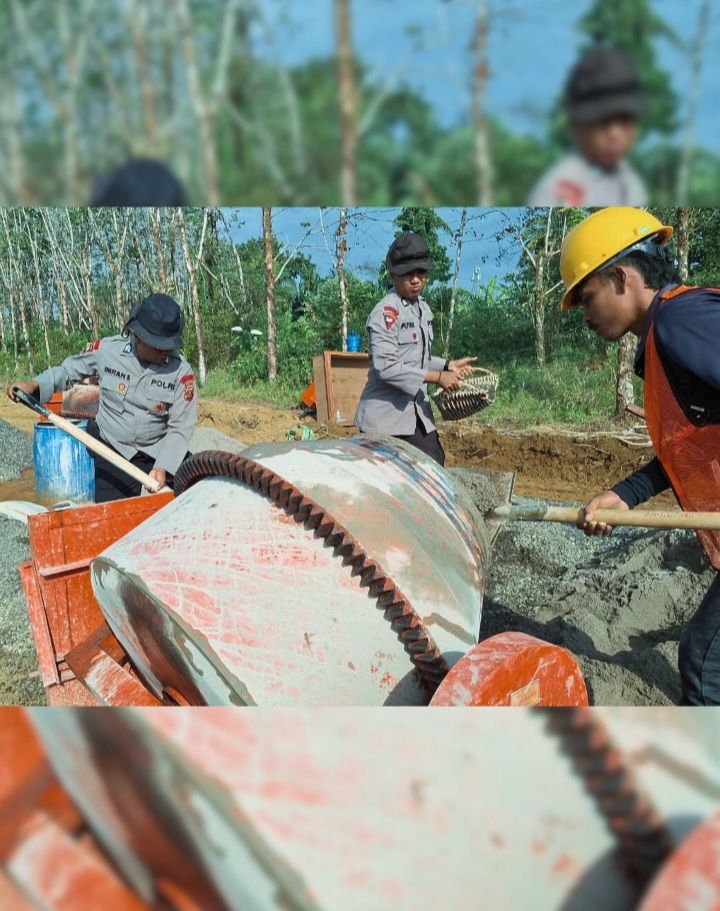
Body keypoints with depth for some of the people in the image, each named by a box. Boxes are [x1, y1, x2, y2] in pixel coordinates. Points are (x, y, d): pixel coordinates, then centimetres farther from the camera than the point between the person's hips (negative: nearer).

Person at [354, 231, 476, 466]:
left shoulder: (424, 309, 11)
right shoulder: (386, 312, -16)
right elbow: (385, 367, -23)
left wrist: (448, 366, 6)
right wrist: (437, 377, -20)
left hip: (417, 413, 8)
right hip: (384, 418, -8)